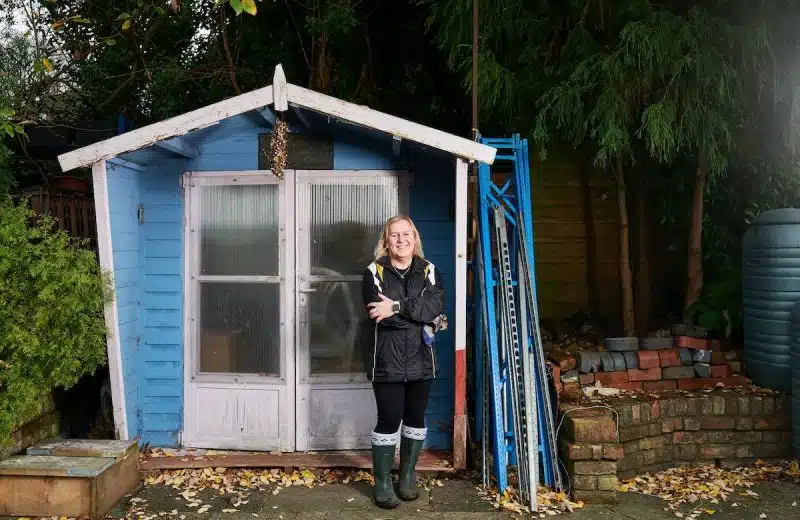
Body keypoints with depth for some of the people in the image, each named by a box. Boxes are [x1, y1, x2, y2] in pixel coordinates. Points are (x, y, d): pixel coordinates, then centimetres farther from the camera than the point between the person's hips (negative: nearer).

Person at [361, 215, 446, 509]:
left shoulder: (428, 271, 4)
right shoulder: (374, 272, -4)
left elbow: (436, 305, -14)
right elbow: (382, 315, -17)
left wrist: (397, 307, -23)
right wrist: (425, 320, -15)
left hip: (420, 360, 3)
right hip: (387, 360, -3)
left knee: (415, 419, 14)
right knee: (388, 421, 2)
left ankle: (408, 476, 31)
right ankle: (382, 483, 17)